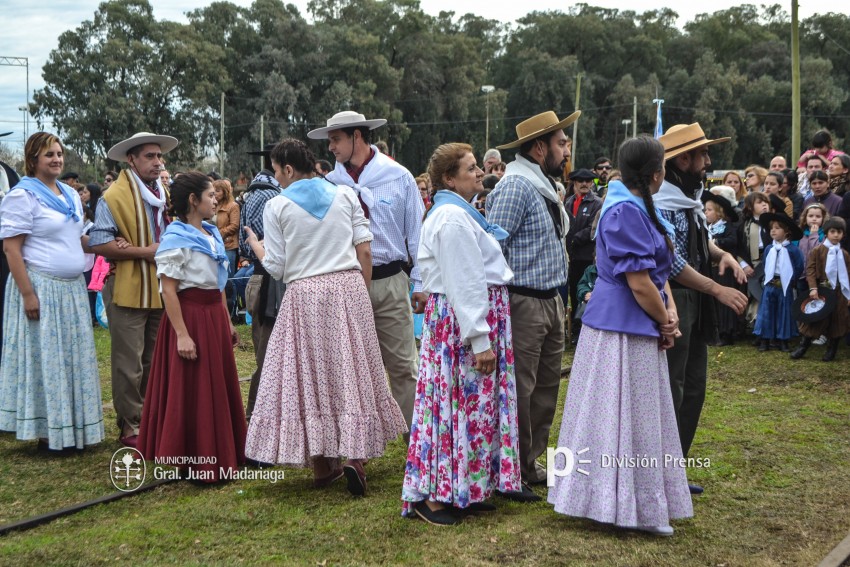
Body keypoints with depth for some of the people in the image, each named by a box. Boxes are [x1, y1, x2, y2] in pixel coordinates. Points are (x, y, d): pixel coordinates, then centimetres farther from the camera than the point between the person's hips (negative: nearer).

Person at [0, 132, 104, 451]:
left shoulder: (70, 194, 13)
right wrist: (28, 294, -20)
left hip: (72, 289, 8)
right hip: (41, 289, -7)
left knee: (72, 358, 11)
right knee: (44, 359, 0)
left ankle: (71, 428, 21)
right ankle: (47, 433, 10)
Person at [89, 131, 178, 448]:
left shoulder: (166, 194, 13)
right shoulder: (114, 196, -10)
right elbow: (99, 244, -16)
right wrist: (144, 251, -19)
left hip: (161, 289, 7)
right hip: (128, 291, -7)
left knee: (154, 361, 15)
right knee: (130, 364, -1)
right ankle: (130, 426, 8)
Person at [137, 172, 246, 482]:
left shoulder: (212, 233, 11)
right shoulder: (175, 237, -13)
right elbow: (169, 290, -16)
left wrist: (227, 321, 17)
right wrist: (182, 334, -21)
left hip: (214, 315, 8)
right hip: (189, 315, -8)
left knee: (220, 387, 15)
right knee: (192, 392, 0)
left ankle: (219, 455, 29)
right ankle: (195, 462, 11)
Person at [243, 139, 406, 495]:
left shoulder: (277, 206, -1)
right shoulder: (345, 195, 6)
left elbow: (276, 268, -1)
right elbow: (364, 252, 2)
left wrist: (254, 244, 17)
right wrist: (362, 293, 13)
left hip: (305, 295, -2)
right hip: (349, 290, 2)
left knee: (310, 375, 9)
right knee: (352, 372, 9)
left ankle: (322, 465, 17)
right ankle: (356, 456, 0)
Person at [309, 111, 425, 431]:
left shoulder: (398, 177, 1)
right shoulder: (330, 183, 4)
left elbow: (417, 232, 2)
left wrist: (420, 284, -1)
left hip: (389, 282, -2)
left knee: (402, 365, 1)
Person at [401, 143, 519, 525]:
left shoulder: (454, 213, 17)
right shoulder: (454, 218, -18)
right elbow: (465, 284, -22)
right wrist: (480, 339, -22)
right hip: (465, 318, -11)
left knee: (470, 403, 13)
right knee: (463, 403, -6)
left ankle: (462, 489, 22)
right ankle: (432, 495, 2)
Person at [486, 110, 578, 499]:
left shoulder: (545, 187, 16)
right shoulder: (516, 186, -15)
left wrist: (558, 299, 20)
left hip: (551, 302, 10)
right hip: (524, 303, -10)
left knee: (547, 386, 15)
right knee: (519, 390, -2)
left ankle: (530, 462, 28)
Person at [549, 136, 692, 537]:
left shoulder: (639, 209, 13)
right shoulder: (625, 212, -19)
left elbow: (659, 271, 14)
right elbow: (639, 282, -22)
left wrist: (671, 313, -1)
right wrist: (665, 324, -8)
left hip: (637, 330, 10)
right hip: (622, 330, -10)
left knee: (638, 414, 17)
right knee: (623, 415, 0)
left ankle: (643, 504, 28)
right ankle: (628, 507, 11)